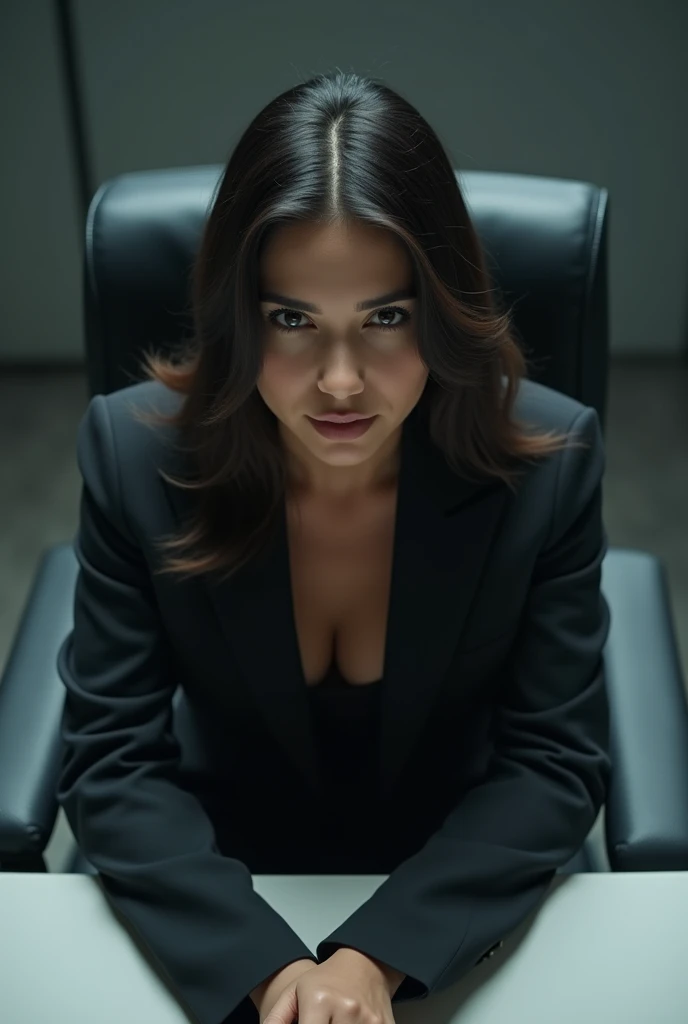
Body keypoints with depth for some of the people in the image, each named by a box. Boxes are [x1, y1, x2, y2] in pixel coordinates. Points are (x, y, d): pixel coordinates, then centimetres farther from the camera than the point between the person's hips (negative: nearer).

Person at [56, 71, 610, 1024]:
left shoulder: (550, 462, -18)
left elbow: (555, 762, -12)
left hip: (462, 901, 0)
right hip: (222, 897, 0)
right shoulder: (134, 452, -17)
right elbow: (112, 760, -13)